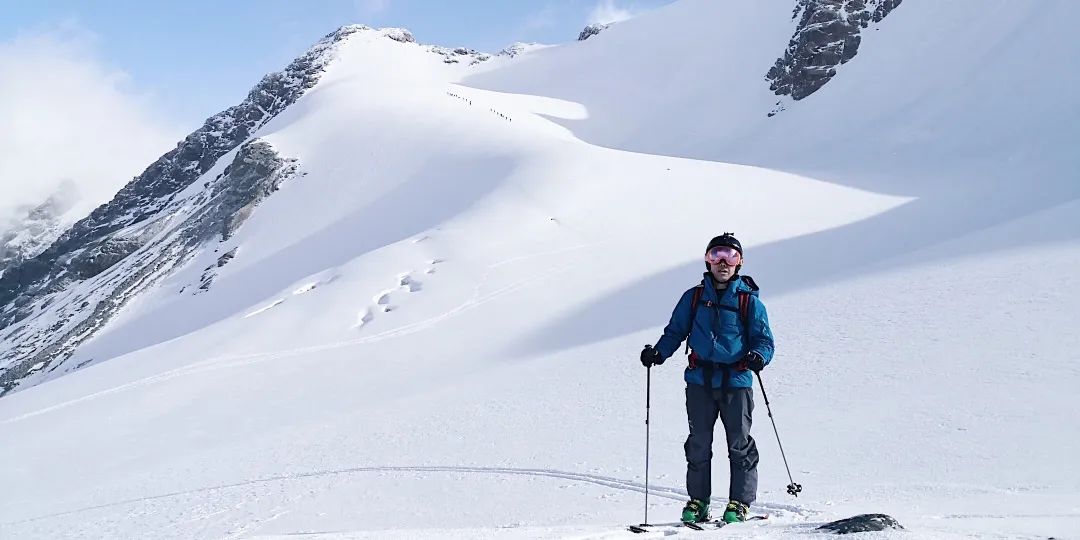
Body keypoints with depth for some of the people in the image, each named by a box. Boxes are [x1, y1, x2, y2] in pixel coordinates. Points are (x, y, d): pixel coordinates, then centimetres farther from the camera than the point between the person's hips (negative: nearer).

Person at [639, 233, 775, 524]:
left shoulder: (749, 301, 3)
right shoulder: (694, 297, 9)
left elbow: (764, 339, 4)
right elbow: (675, 331, 15)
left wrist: (758, 356, -19)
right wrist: (658, 353, -3)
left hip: (736, 381, -2)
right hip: (700, 380, 2)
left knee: (739, 444, 0)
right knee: (698, 444, 5)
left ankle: (739, 503, 7)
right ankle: (697, 501, 12)